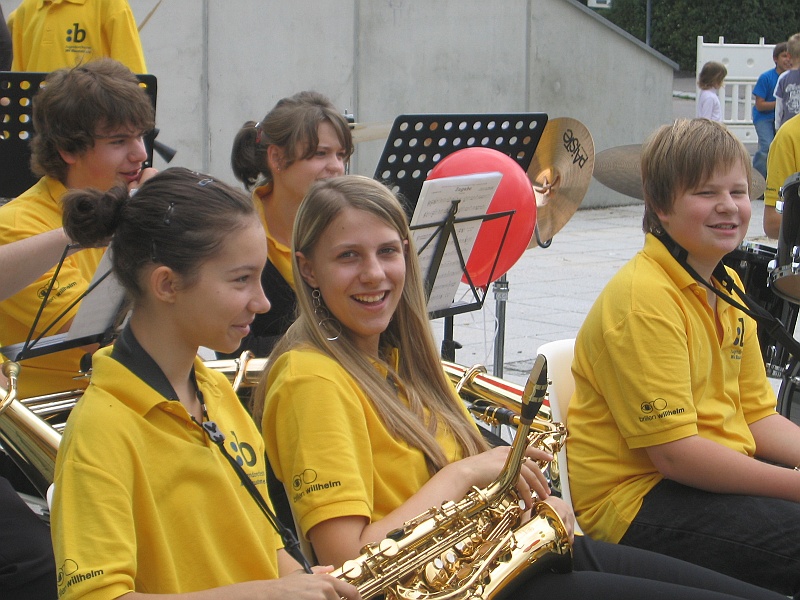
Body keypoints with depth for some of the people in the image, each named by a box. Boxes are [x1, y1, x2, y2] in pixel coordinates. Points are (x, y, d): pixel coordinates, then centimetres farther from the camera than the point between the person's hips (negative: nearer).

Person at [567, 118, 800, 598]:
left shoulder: (727, 287, 12)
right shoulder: (644, 298, -17)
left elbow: (758, 415, 12)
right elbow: (674, 452, -21)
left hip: (717, 472, 9)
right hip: (637, 500, -9)